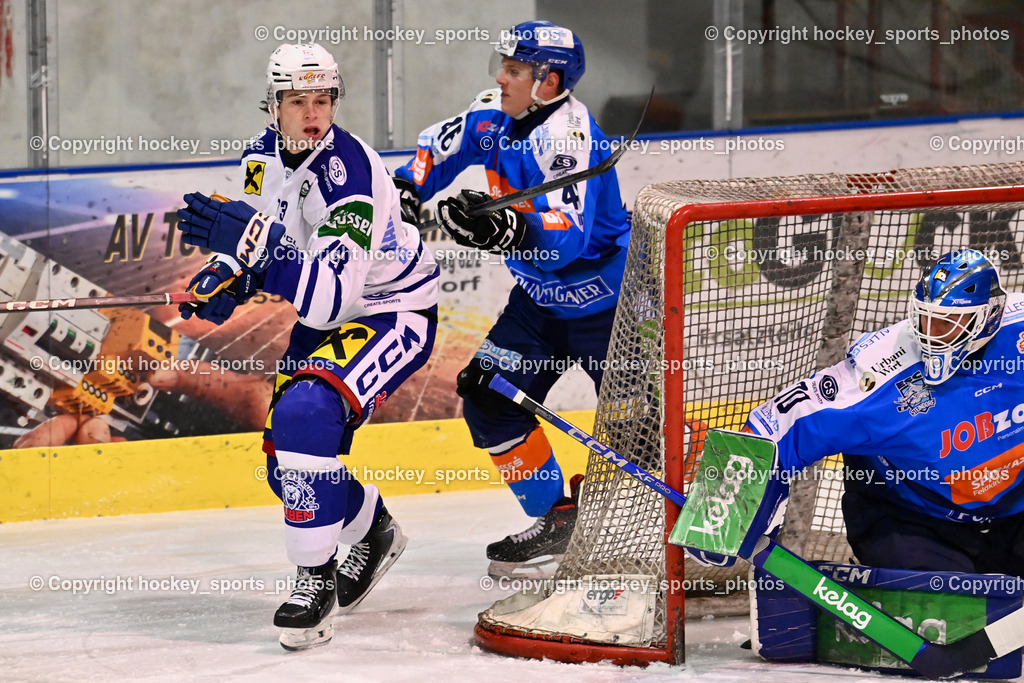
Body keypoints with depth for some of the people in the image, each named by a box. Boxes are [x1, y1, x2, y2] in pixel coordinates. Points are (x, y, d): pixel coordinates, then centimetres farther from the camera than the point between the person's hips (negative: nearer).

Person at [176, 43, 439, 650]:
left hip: (396, 312, -9)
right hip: (325, 312, 9)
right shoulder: (266, 156, -6)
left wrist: (258, 245, -48)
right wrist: (225, 280, -6)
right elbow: (260, 240, 14)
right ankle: (374, 533, 38)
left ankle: (317, 578, -20)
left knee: (306, 413, -31)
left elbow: (329, 297, -38)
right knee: (288, 460, 8)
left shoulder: (348, 173, -31)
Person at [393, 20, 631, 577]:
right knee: (490, 397, 0)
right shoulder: (495, 116, -4)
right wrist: (405, 191, 3)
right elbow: (441, 147, 17)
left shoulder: (570, 135, -28)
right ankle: (557, 519, 10)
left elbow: (568, 235, -40)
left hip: (607, 297, -8)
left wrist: (504, 232, -54)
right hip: (541, 297, 8)